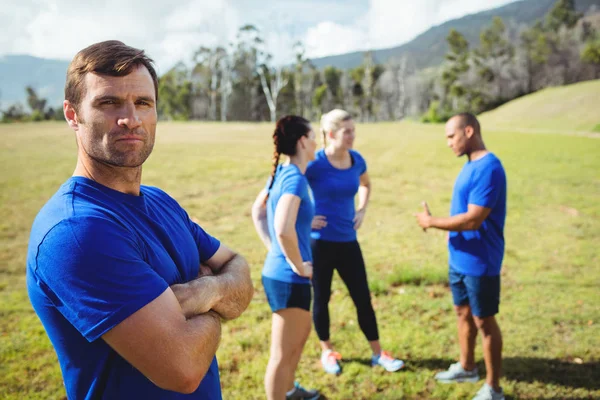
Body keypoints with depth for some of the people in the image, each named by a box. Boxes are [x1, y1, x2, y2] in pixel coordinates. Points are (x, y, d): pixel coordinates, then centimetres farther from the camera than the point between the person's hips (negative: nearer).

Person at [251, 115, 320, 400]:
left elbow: (257, 211, 20)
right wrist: (299, 266, -20)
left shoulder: (280, 173, 7)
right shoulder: (295, 177, -20)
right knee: (282, 354, 6)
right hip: (288, 278, -10)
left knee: (302, 333, 29)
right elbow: (284, 229, -35)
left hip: (278, 273, 10)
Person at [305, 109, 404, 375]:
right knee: (321, 298, 11)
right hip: (320, 242, -4)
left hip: (348, 241, 5)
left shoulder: (357, 160, 1)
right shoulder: (314, 164, -16)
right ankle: (327, 351, 31)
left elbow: (365, 184, 24)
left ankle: (377, 354, 24)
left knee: (363, 298, 10)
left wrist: (362, 210, 10)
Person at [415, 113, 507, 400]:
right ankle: (466, 368, 40)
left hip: (480, 262, -9)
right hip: (460, 259, 9)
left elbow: (473, 219, -27)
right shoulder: (470, 165, 8)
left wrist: (432, 222, -17)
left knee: (484, 321, 3)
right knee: (463, 312, 21)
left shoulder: (488, 169, -23)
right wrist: (452, 232, 6)